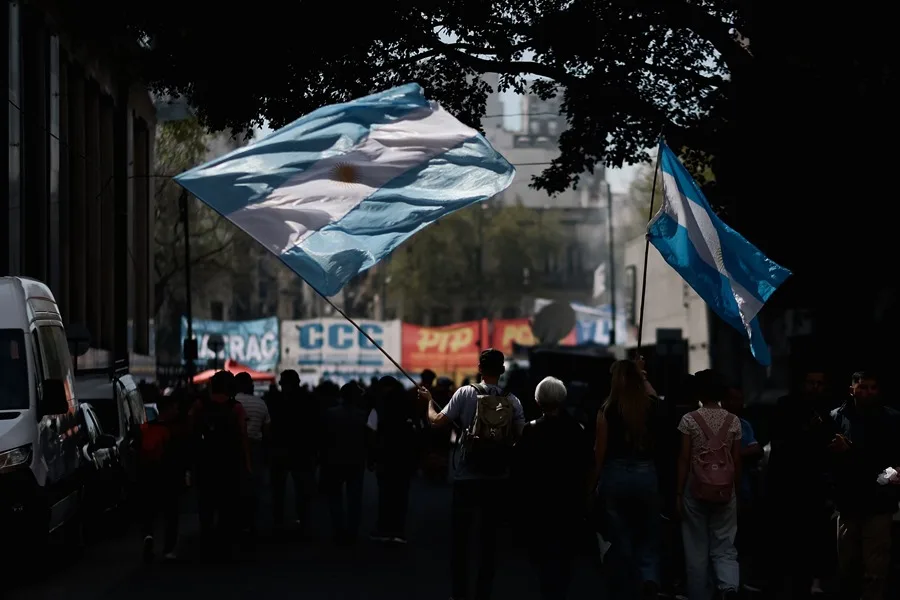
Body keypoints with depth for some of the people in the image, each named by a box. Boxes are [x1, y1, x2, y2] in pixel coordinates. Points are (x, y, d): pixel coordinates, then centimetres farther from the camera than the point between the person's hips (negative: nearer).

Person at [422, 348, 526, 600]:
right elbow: (521, 437, -2)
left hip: (467, 478, -2)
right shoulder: (512, 401, -1)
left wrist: (430, 401, 11)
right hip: (498, 478, 2)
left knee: (460, 537, 8)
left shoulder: (466, 393, -7)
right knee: (489, 537, 9)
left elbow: (437, 421, -8)